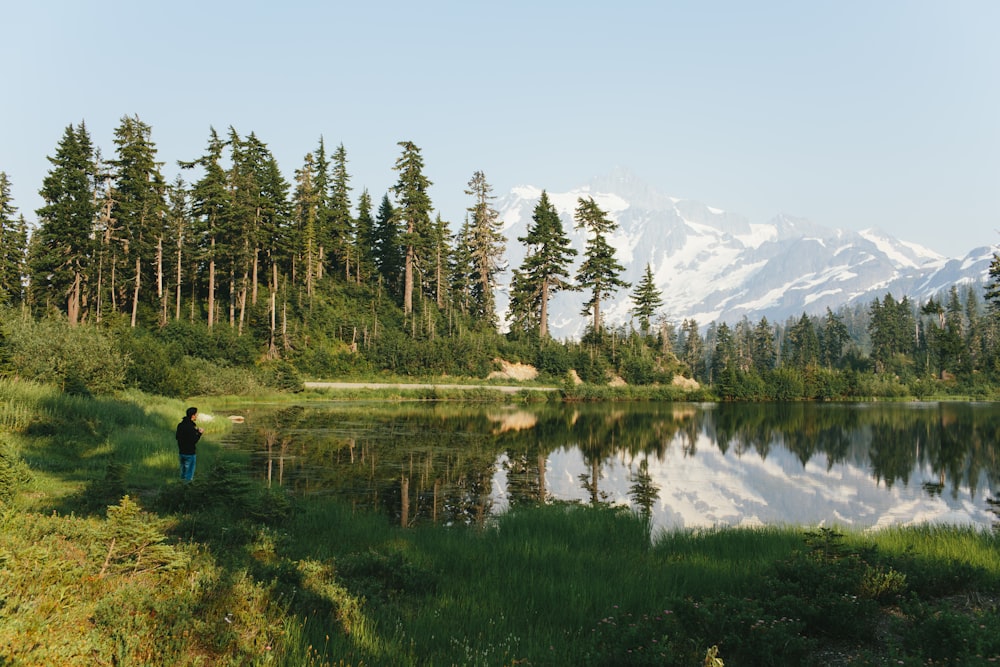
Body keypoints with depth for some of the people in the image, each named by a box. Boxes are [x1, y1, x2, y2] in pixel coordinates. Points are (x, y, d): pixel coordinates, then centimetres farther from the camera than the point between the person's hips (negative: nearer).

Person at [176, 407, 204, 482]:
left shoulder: (180, 425, 4)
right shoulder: (191, 427, -22)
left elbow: (177, 437, 12)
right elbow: (194, 441, -24)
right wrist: (200, 433, -9)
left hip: (182, 452, 8)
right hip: (190, 453, -8)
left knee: (183, 471, 20)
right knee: (189, 473, 2)